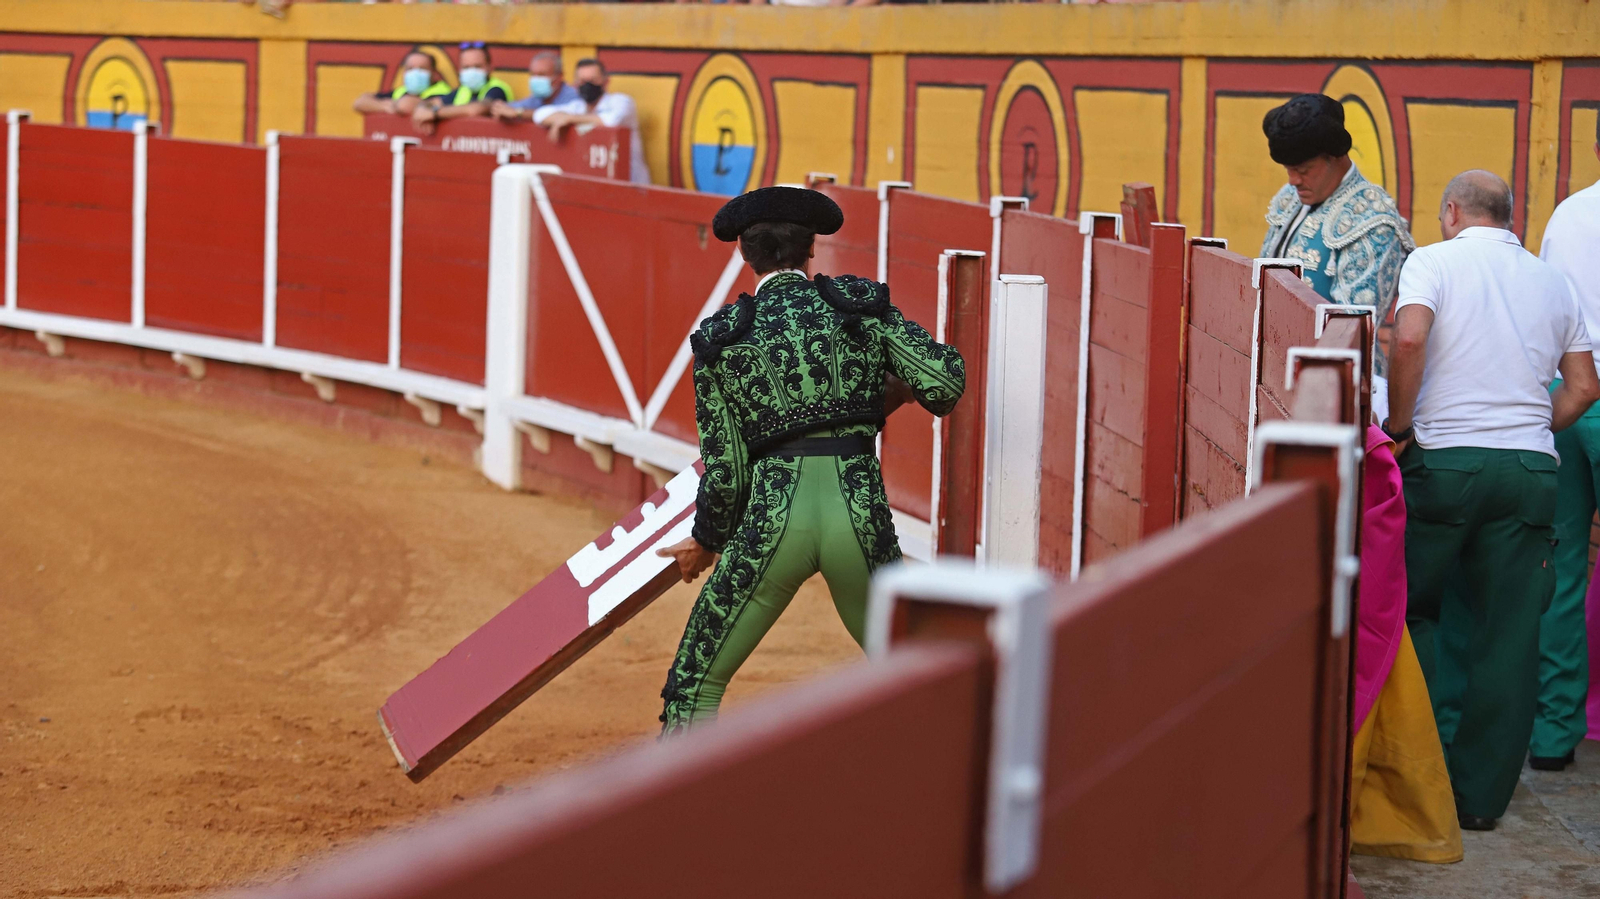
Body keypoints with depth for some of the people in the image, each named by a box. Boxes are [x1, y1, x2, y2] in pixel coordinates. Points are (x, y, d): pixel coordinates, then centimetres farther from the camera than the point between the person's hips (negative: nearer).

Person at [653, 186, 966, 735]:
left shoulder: (720, 338, 7)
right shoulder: (861, 303, 8)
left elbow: (725, 471, 6)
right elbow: (946, 381, -2)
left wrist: (705, 543, 23)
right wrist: (898, 390, 21)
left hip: (773, 518, -1)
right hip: (860, 516, 1)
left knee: (695, 687, 9)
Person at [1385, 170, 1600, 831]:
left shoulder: (1434, 261, 0)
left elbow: (1409, 337, -18)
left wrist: (1398, 427, -9)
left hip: (1443, 460, -3)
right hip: (1531, 468, 3)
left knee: (1414, 610, 13)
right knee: (1508, 634, 6)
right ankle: (1481, 795, 8)